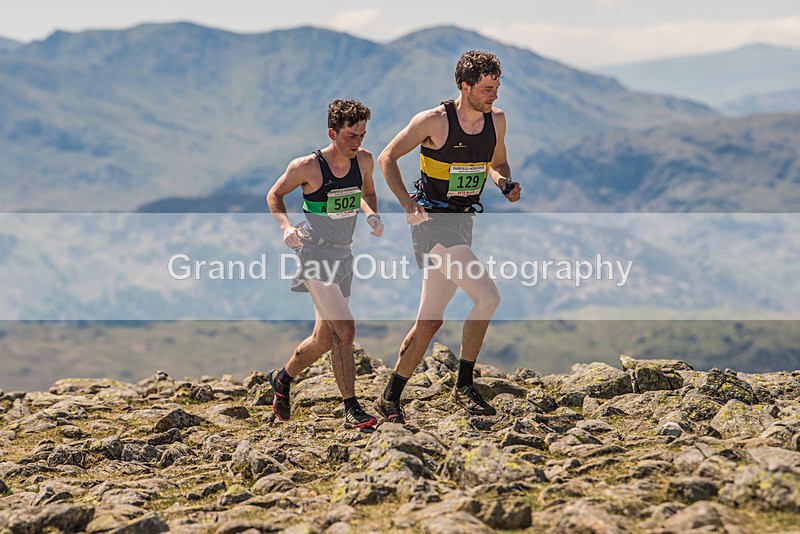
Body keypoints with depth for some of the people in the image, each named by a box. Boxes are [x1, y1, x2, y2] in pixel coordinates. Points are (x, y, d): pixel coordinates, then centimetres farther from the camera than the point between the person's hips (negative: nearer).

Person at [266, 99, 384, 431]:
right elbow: (274, 195, 0)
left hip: (343, 255, 7)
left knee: (325, 339, 15)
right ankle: (351, 409, -13)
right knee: (344, 329, -19)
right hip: (314, 254, -7)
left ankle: (282, 378, 41)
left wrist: (372, 215, -2)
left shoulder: (364, 160, -1)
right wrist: (286, 226, -17)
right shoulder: (307, 167, -16)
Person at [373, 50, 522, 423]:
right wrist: (409, 205, -15)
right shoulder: (433, 121, -13)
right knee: (487, 297, -20)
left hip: (463, 221, 7)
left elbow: (497, 164, 22)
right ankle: (463, 386, -8)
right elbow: (387, 159, -6)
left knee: (430, 320, 8)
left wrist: (505, 183, -1)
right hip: (433, 220, -7)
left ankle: (390, 399, 17)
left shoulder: (496, 120, 5)